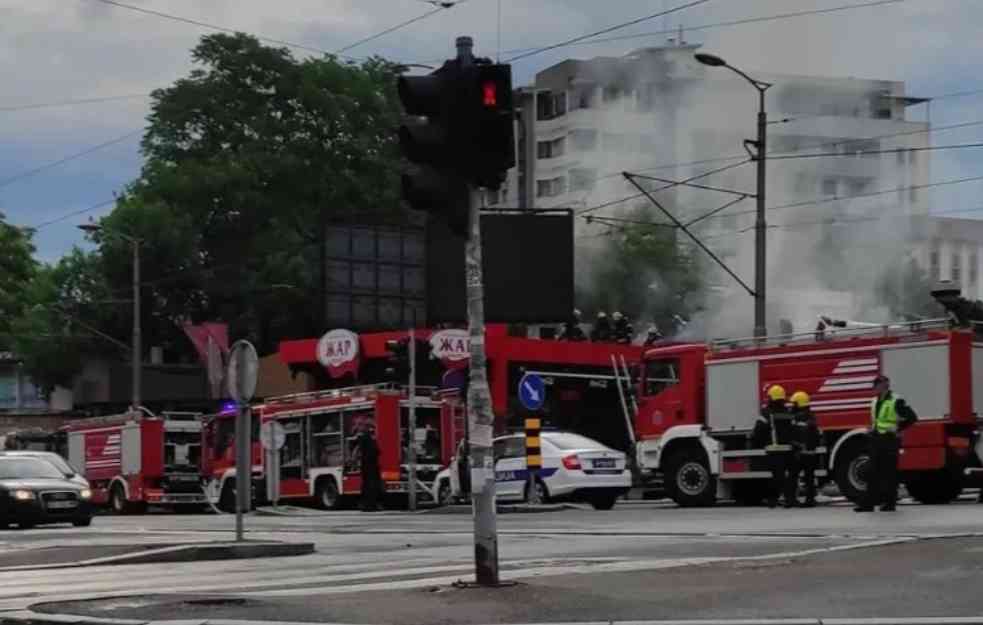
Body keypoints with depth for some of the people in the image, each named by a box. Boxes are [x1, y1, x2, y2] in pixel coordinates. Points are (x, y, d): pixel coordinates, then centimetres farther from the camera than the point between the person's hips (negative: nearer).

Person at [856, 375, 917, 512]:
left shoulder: (896, 401, -10)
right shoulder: (874, 402, 14)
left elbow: (912, 417, -11)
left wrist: (897, 429, -11)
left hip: (890, 440, -7)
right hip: (876, 440, 7)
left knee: (890, 474, -2)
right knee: (874, 473, 4)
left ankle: (890, 503, 4)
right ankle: (868, 503, 3)